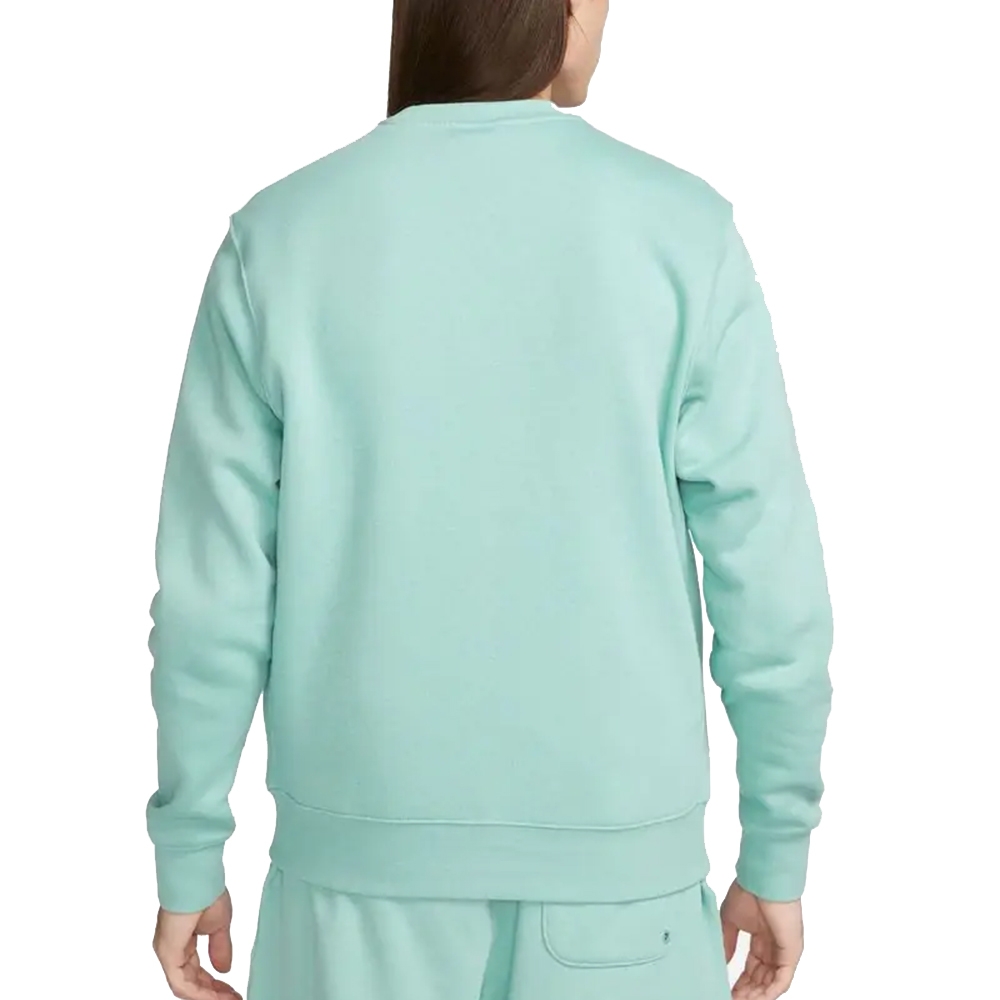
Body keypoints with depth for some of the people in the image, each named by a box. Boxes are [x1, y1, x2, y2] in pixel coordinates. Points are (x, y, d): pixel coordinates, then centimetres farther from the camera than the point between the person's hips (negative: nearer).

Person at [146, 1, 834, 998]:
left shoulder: (278, 237, -7)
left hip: (366, 846, 1)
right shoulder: (682, 232, -9)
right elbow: (768, 576, -8)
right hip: (614, 852, 0)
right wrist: (778, 852, 4)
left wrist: (187, 855, 6)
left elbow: (211, 586, -6)